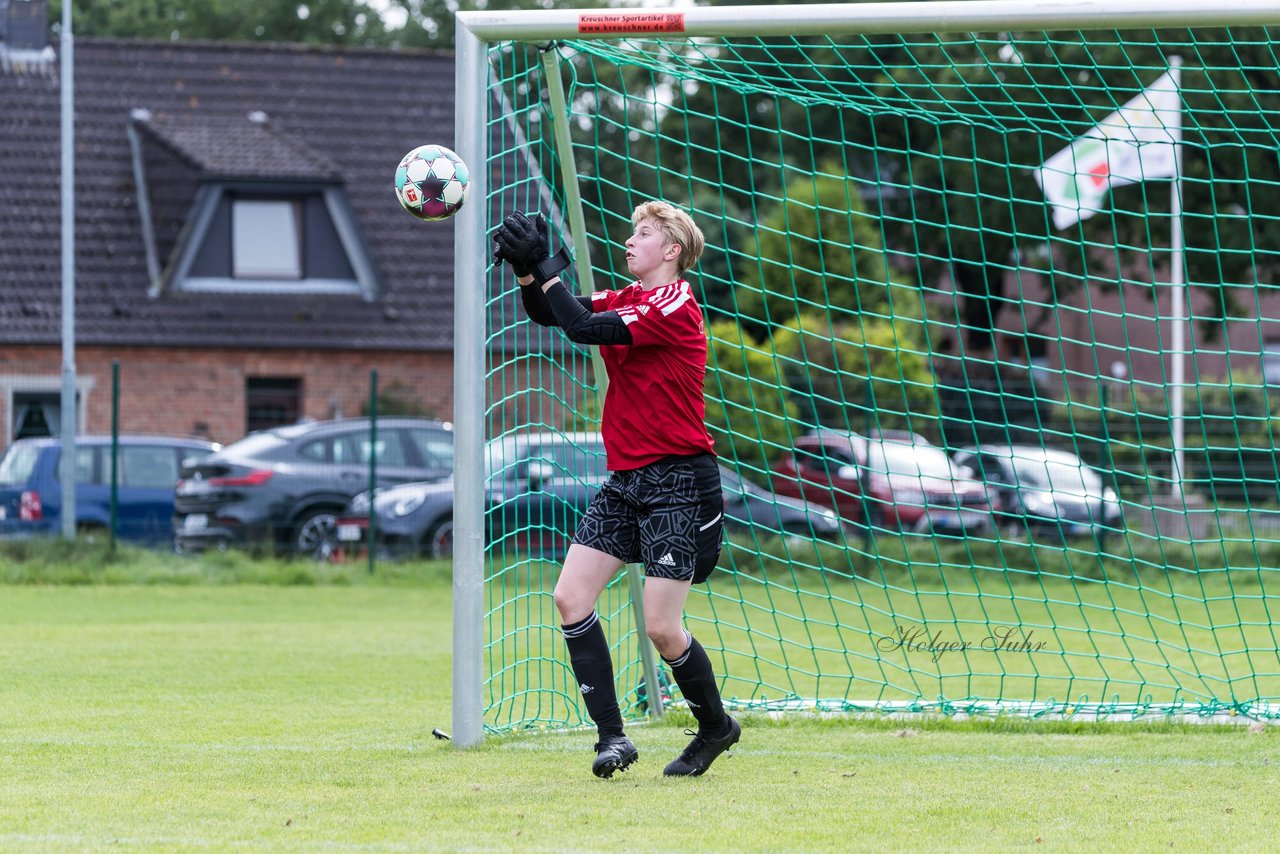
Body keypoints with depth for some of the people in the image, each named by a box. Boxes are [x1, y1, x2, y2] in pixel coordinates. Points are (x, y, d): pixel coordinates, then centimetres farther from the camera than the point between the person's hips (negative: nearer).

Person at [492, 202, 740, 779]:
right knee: (570, 598, -5)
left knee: (661, 628, -9)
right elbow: (547, 315, 7)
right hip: (625, 481, 8)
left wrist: (543, 267, -18)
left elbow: (585, 327, -22)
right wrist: (528, 271, -10)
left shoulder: (675, 305, -14)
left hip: (679, 480, -8)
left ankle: (715, 727, 16)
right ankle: (612, 736, -2)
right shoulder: (625, 299, 12)